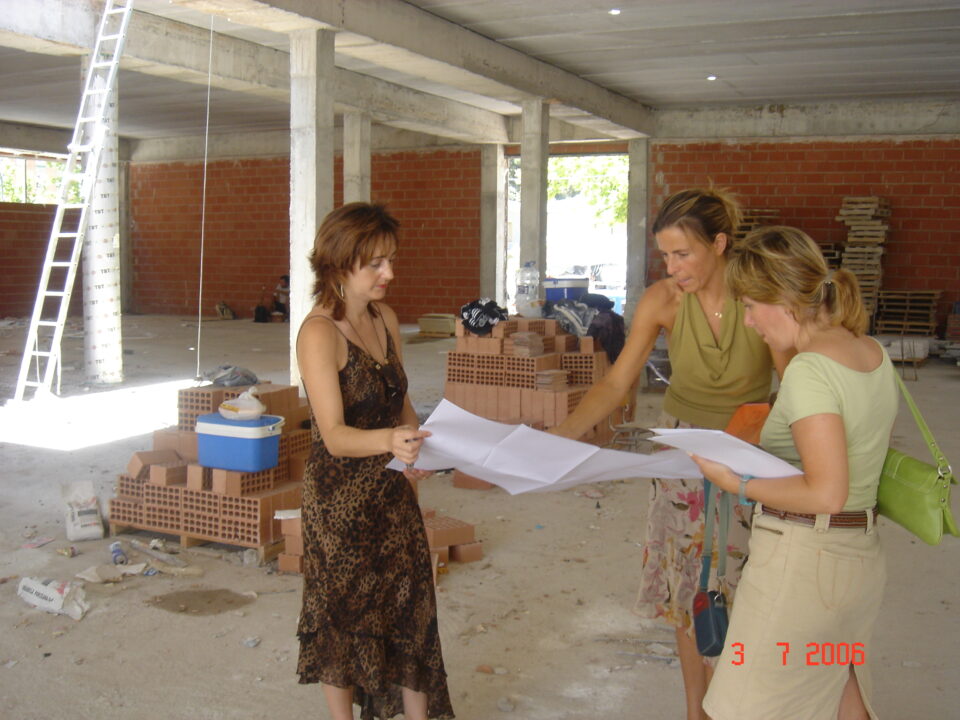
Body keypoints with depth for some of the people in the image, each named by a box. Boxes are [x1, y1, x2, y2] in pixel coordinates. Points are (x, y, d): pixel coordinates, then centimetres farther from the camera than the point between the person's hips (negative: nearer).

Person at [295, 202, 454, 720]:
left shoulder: (385, 319, 5)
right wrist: (387, 440, -43)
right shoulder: (319, 332, -18)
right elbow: (334, 435, -25)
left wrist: (414, 451, -1)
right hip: (340, 495, -6)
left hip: (391, 489, 7)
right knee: (345, 614, 9)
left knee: (411, 607, 10)